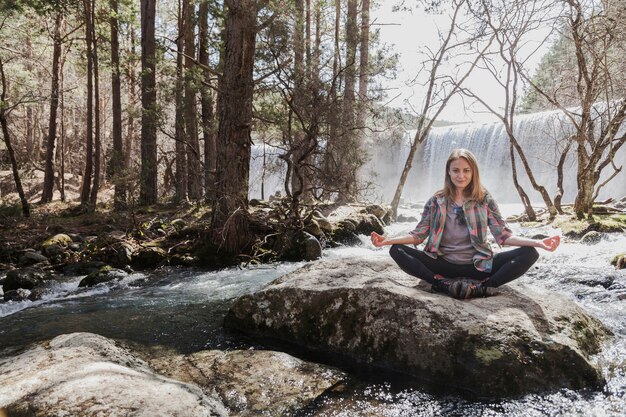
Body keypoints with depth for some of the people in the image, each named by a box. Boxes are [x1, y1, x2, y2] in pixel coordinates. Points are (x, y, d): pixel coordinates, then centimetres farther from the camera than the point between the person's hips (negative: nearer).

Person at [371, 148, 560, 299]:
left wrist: (536, 242, -18)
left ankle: (479, 288, -27)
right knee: (397, 251, -22)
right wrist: (388, 240, -14)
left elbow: (503, 235, -2)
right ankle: (445, 286, -29)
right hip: (444, 264, 0)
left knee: (529, 254, -20)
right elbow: (418, 234, 1)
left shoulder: (485, 200, 3)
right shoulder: (436, 201, 4)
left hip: (478, 265, 0)